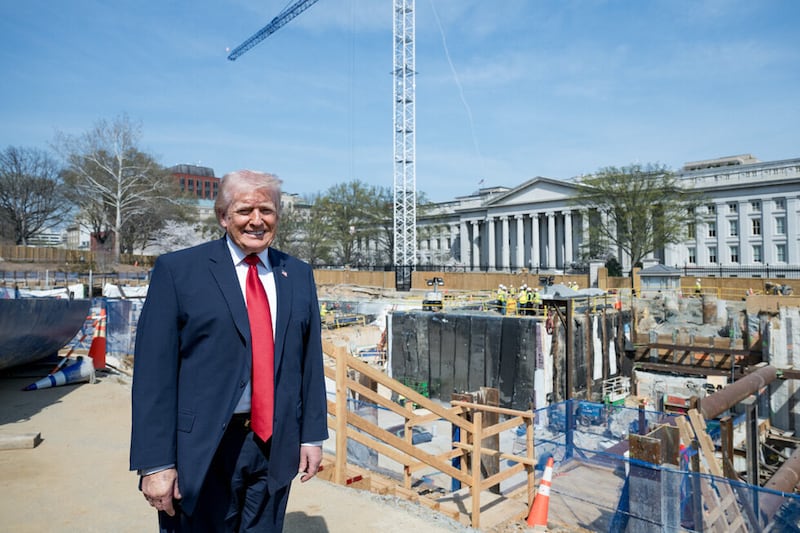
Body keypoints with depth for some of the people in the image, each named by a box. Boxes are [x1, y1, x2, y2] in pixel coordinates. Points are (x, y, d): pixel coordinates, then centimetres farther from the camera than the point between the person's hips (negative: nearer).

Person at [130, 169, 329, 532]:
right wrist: (156, 462, -11)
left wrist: (312, 435, 6)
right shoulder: (178, 270, -6)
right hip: (202, 451, -3)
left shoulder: (299, 275, 5)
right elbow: (154, 372, -8)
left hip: (276, 446, 4)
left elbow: (310, 359, 6)